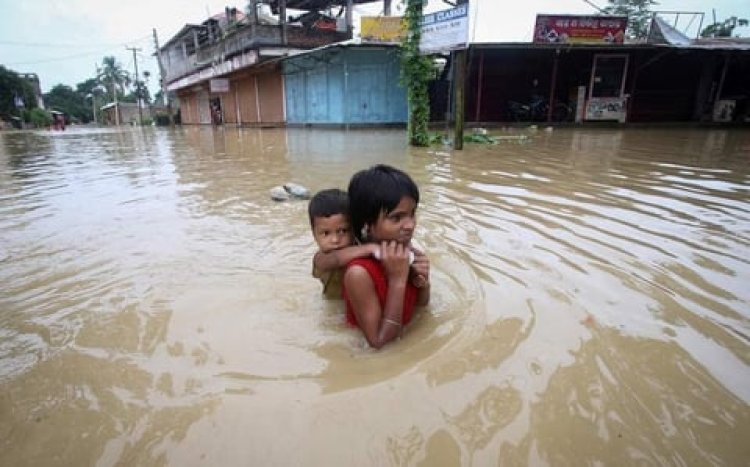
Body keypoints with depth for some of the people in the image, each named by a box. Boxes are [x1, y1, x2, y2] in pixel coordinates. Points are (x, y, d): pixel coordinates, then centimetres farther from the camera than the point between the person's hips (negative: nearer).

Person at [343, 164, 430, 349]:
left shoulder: (408, 252, -11)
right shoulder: (359, 273, -28)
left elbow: (420, 303, 5)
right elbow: (379, 341, -23)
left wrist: (422, 283, -16)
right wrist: (397, 280, -29)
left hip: (404, 338, 5)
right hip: (369, 353, -4)